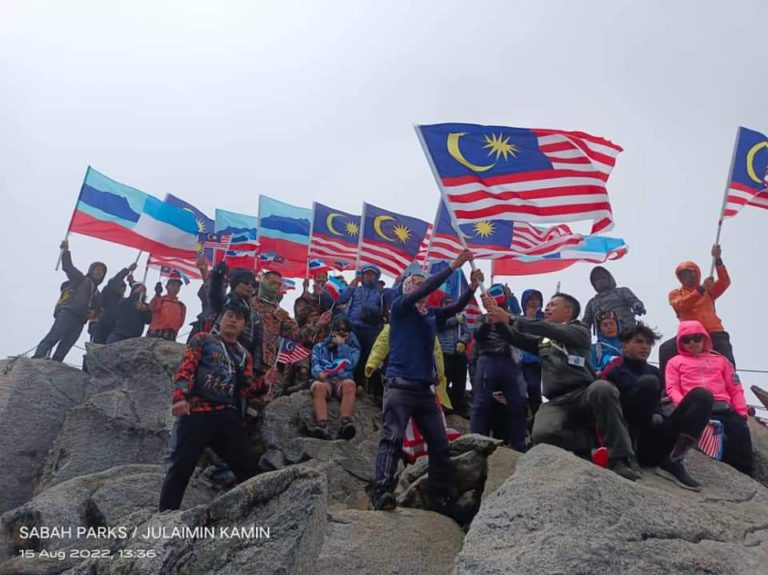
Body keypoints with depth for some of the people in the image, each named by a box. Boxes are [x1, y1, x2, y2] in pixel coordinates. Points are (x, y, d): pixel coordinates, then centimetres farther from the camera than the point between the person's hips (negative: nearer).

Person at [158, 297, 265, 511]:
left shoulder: (244, 356, 24)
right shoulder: (202, 340, 12)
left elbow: (247, 390, 13)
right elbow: (185, 370, -2)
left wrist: (263, 384, -8)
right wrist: (180, 398, -19)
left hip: (228, 417, 4)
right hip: (197, 412, -4)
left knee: (248, 470, 0)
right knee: (180, 469, -6)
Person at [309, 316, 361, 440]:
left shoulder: (352, 348, 23)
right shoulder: (319, 347, 23)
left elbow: (350, 364, 1)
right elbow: (315, 365, 5)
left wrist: (342, 345, 3)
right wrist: (319, 373, -17)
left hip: (342, 380, 0)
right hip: (324, 380, 0)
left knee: (349, 384, -36)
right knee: (318, 386, -36)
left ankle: (345, 423, -53)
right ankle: (322, 426, -54)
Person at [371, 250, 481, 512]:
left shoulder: (431, 314, 18)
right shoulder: (400, 308, 0)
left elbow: (456, 307, 10)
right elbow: (426, 289, -12)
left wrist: (473, 286, -7)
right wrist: (454, 265, -12)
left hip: (425, 389, 7)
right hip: (400, 385, -7)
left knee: (440, 442, 3)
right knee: (392, 438, -18)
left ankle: (441, 499, 8)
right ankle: (382, 491, -26)